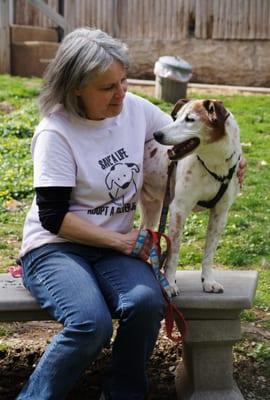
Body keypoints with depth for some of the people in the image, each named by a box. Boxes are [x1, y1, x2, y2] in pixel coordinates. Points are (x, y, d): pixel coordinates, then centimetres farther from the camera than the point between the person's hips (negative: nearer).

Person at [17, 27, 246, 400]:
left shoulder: (136, 109, 0)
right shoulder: (56, 132, -15)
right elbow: (53, 217, -15)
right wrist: (118, 241, -16)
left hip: (115, 245, 5)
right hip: (55, 247, -4)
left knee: (148, 303, -27)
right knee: (92, 324, -32)